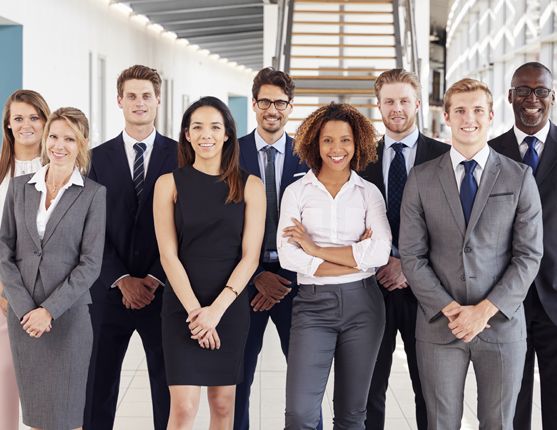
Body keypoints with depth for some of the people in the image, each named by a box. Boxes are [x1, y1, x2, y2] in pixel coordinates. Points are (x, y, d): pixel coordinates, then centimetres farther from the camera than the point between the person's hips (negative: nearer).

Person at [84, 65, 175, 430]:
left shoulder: (180, 155, 2)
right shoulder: (99, 157, 6)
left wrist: (154, 279, -9)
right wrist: (123, 281, -9)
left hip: (163, 290, -1)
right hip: (111, 290, 1)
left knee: (167, 385, 5)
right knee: (99, 384, 6)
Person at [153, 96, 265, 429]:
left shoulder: (250, 186, 2)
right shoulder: (169, 184, 1)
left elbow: (250, 256, -3)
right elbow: (168, 255, -4)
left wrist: (216, 309, -12)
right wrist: (195, 310, -13)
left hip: (231, 305, 1)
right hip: (182, 305, -1)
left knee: (223, 403, 8)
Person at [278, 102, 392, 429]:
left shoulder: (369, 193, 5)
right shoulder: (296, 192, 3)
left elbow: (381, 253, -9)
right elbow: (288, 256, -9)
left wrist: (317, 249, -10)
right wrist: (357, 258, -10)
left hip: (362, 304, 1)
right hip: (313, 304, -1)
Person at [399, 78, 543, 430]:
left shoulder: (519, 178, 1)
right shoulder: (421, 179, 3)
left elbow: (529, 255, -3)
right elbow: (412, 255, 0)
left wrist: (485, 310, -12)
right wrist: (449, 309, -10)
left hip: (502, 323, 0)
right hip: (439, 325, 0)